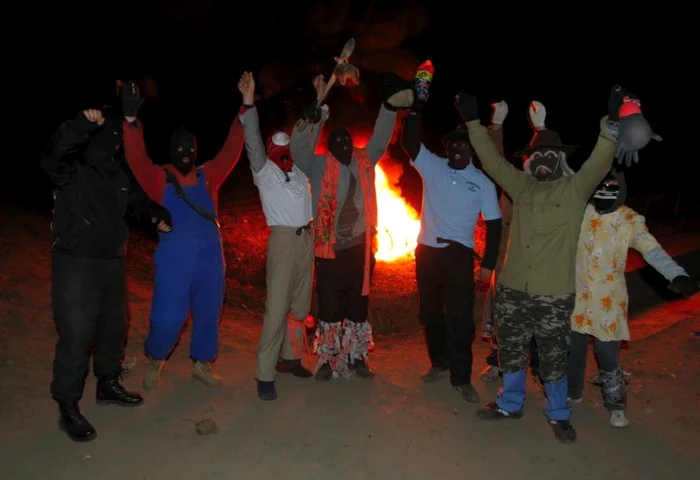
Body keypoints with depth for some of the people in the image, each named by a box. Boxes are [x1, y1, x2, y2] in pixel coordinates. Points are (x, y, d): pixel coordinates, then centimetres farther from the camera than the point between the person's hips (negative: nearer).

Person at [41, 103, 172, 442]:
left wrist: (157, 214, 14)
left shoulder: (117, 172, 10)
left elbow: (135, 198, 28)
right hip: (76, 264, -7)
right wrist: (83, 123, -49)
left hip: (113, 262, 7)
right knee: (76, 337, -5)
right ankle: (68, 409, 9)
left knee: (114, 328, 18)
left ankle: (108, 385, 38)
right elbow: (54, 154, -35)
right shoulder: (71, 170, -12)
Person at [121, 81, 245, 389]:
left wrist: (244, 111, -1)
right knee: (168, 318, -2)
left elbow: (231, 150, 5)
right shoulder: (160, 178, 1)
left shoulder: (208, 176, 9)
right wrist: (131, 118, -28)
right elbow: (137, 158, -14)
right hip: (173, 257, -3)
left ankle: (202, 363, 33)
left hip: (210, 255, 4)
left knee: (209, 312, 13)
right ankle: (154, 360, 28)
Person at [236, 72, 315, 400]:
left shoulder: (300, 171, 15)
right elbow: (253, 142, -11)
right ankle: (265, 374, -5)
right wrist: (249, 103, -22)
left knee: (300, 305, 11)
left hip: (306, 239, 6)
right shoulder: (265, 171, 2)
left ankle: (290, 358, 25)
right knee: (277, 307, -10)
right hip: (283, 239, -6)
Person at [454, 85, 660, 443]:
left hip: (554, 296, -3)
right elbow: (491, 160, 6)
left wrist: (611, 121, -29)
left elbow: (600, 162, -15)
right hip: (511, 290, 4)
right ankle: (510, 404, 38)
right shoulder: (521, 185, 7)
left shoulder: (576, 189, -1)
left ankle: (558, 414, 33)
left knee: (553, 359, 11)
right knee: (510, 352, 17)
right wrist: (473, 121, -1)